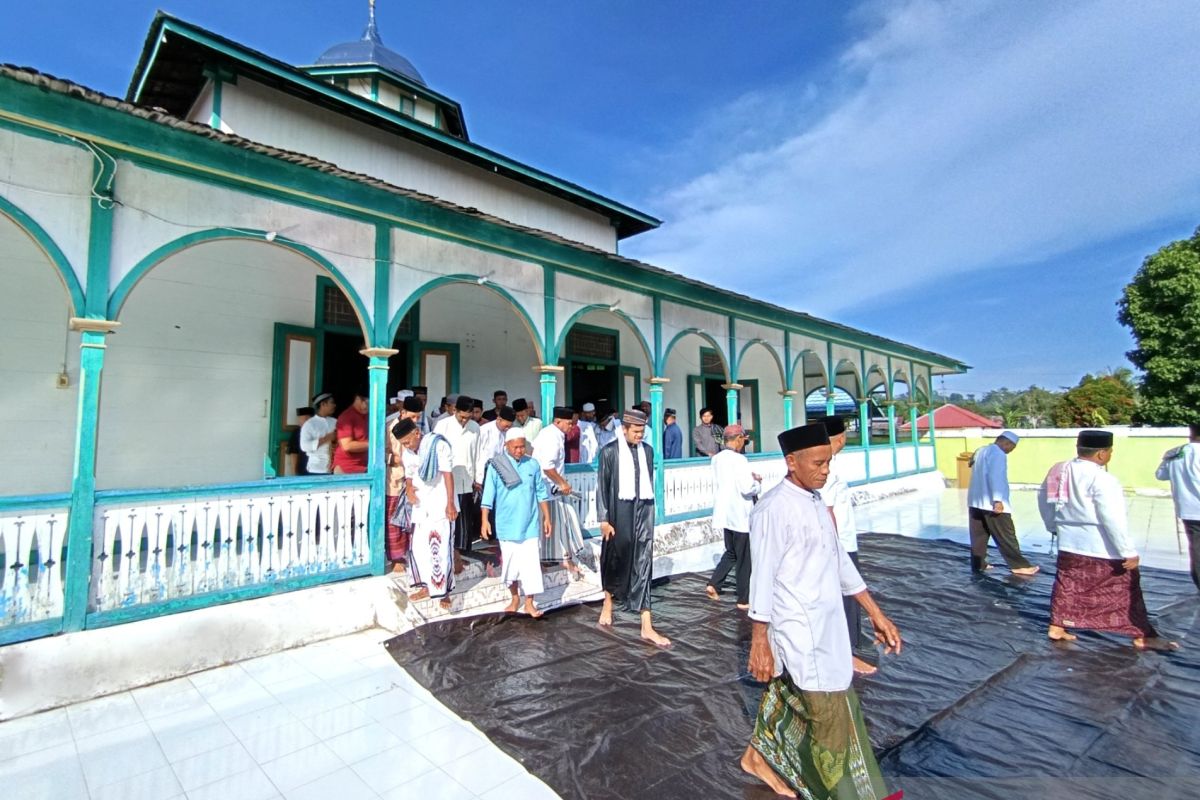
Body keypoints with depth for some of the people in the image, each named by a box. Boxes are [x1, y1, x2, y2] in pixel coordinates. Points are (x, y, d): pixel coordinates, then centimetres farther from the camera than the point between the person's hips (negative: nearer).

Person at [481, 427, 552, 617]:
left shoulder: (532, 464, -1)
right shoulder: (496, 465, -6)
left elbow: (541, 492, 6)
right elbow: (488, 495, -4)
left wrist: (547, 517, 6)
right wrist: (485, 520, -8)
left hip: (529, 524, 1)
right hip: (506, 525, 0)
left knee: (530, 564, -2)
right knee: (510, 563, 11)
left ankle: (529, 603, 9)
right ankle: (515, 599, 29)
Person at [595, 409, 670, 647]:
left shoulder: (647, 450, 5)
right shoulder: (609, 451, -6)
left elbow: (650, 481, 11)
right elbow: (602, 486, -6)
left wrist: (649, 509, 12)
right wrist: (603, 519, -9)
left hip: (643, 512, 3)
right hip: (620, 512, -3)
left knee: (643, 565, 2)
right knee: (616, 559, 12)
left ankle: (647, 626, 4)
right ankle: (608, 603, 39)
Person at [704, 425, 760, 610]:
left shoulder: (717, 459, 5)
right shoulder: (739, 460, -19)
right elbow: (747, 489, -22)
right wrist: (758, 482, -1)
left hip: (725, 513, 7)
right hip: (740, 515, -7)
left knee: (731, 553, 22)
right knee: (744, 559, 6)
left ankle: (713, 584, 13)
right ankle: (744, 600, 15)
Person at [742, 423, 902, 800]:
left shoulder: (817, 501, 7)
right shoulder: (774, 509, -19)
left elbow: (839, 560, 14)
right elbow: (763, 577, -17)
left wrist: (875, 612, 14)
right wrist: (759, 641, -13)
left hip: (827, 624, 8)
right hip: (799, 632, -8)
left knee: (788, 695, 22)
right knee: (831, 717, 1)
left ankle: (758, 755, 42)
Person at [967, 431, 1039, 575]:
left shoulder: (980, 451, 16)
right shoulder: (998, 454, -12)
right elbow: (995, 476, -22)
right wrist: (998, 500, -26)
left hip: (975, 501, 8)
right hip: (992, 503, -8)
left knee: (979, 536, 9)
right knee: (1006, 536, 2)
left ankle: (978, 564, 12)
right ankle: (1019, 565, 10)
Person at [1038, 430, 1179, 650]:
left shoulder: (1058, 470, 2)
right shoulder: (1101, 479, -20)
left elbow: (1044, 499, 14)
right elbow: (1113, 519, -20)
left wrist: (1054, 526, 26)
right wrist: (1129, 552, -14)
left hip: (1069, 543, 6)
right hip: (1102, 547, -6)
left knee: (1066, 585, 14)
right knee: (1126, 590, 11)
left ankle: (1056, 627, 18)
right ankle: (1144, 636, 22)